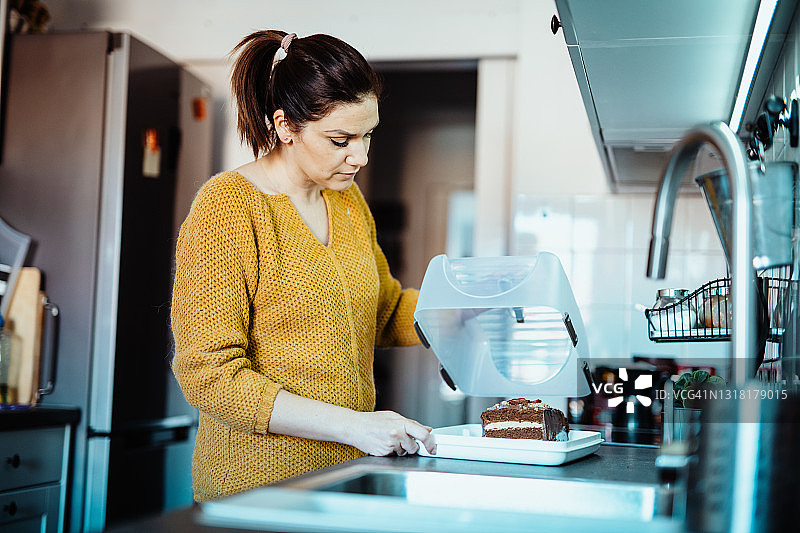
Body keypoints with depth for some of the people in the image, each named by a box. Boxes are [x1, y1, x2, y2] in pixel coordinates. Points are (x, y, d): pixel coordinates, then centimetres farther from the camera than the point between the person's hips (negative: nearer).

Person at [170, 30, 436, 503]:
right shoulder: (226, 207, -13)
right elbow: (209, 375, -18)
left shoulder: (348, 202, 9)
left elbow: (384, 312, 23)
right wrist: (350, 425, -23)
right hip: (258, 484, -6)